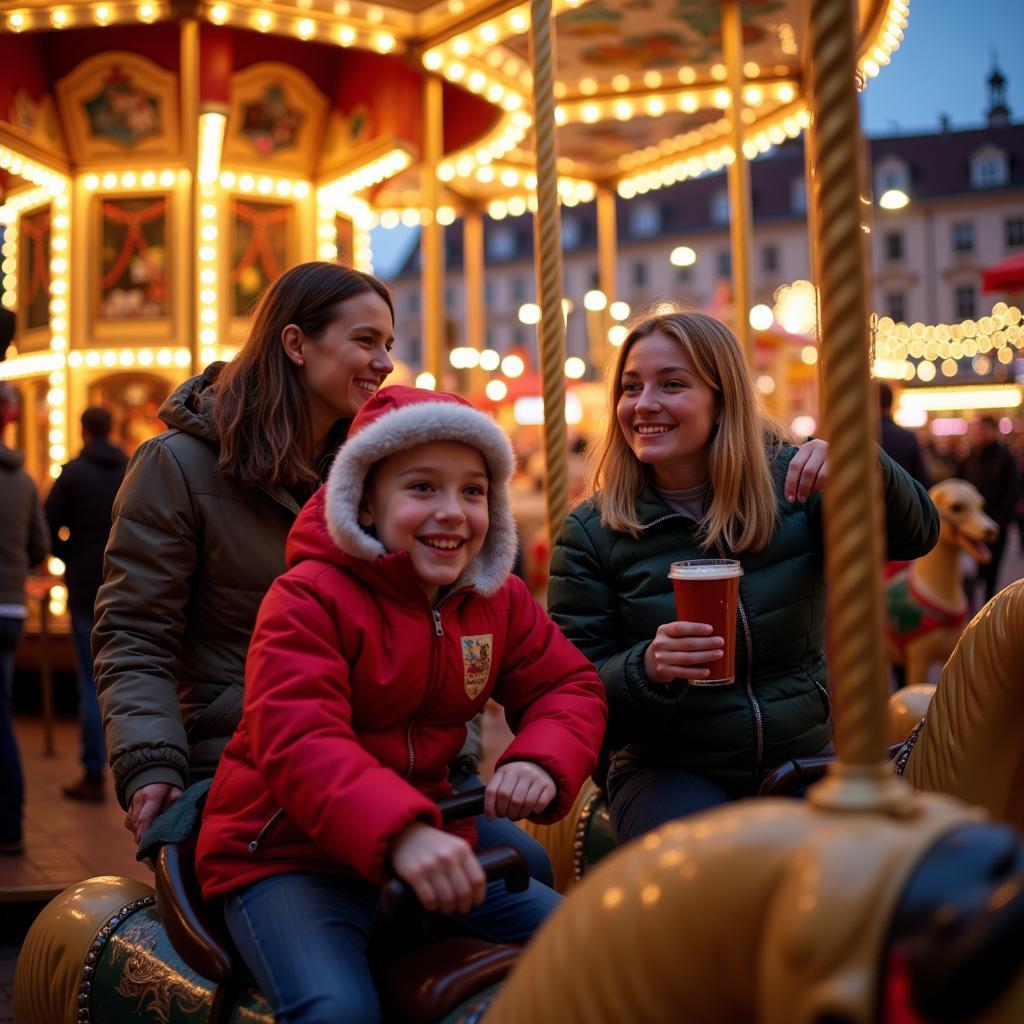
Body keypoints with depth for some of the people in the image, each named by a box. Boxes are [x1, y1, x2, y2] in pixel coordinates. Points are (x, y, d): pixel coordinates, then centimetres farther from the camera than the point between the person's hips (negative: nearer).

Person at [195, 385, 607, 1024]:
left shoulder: (500, 599, 5)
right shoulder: (309, 599, -17)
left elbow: (569, 686, 6)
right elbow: (298, 744, -29)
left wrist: (542, 762, -19)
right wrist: (399, 833, -46)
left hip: (430, 845, 6)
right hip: (287, 855, -6)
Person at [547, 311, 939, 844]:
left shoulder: (791, 482, -1)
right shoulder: (590, 534, -4)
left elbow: (916, 535, -10)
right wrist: (647, 669, -25)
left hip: (805, 758, 2)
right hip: (672, 774, -2)